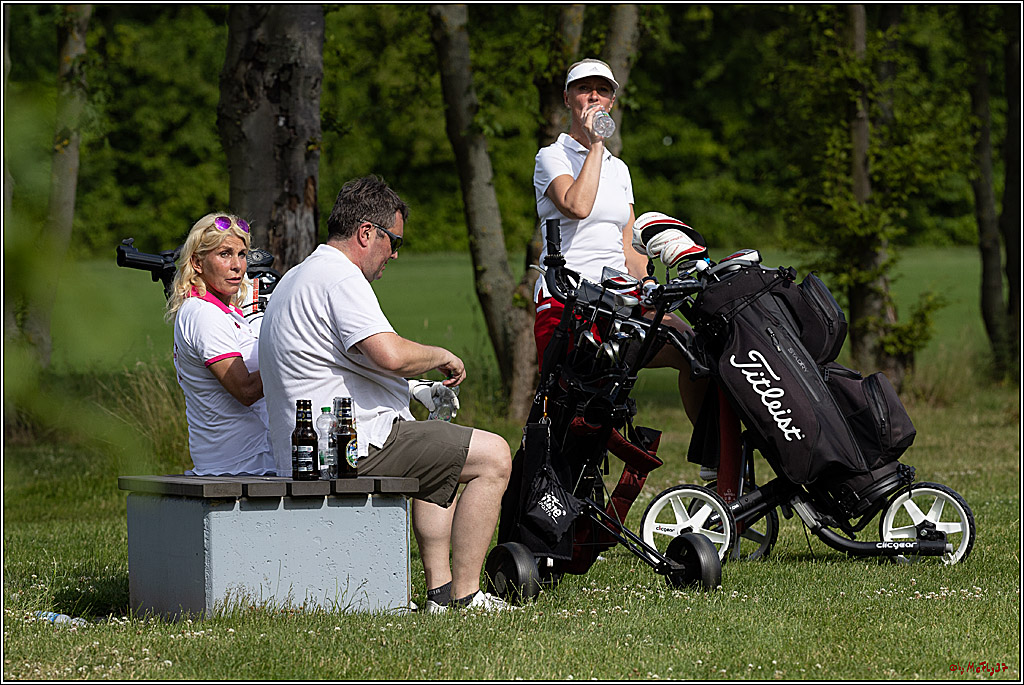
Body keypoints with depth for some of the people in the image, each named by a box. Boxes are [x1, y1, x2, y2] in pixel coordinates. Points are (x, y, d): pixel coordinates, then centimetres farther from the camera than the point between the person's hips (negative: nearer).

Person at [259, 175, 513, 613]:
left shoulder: (295, 280, 20)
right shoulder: (340, 277, -15)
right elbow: (391, 354, -28)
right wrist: (441, 356, -8)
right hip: (353, 449, -11)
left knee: (442, 461, 32)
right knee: (493, 457, -7)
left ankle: (440, 589, 23)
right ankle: (465, 596, -6)